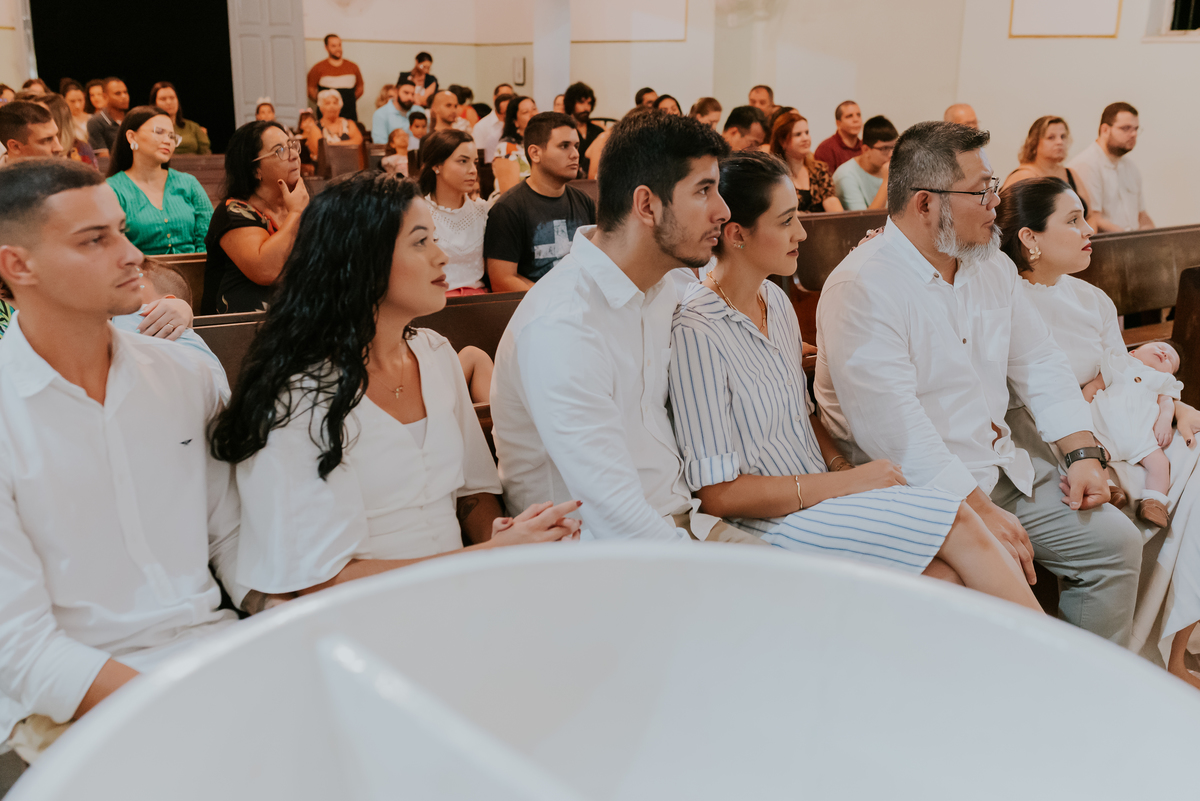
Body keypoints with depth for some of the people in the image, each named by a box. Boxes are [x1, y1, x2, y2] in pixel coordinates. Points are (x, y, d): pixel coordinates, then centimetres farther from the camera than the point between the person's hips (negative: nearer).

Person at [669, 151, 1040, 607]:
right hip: (768, 525, -7)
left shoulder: (775, 300, 12)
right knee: (957, 523, -17)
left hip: (820, 497, 7)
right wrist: (845, 483, -15)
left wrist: (843, 465, 0)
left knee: (946, 575, -21)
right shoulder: (697, 332, -17)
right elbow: (717, 495, -18)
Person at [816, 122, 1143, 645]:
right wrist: (980, 512, -25)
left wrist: (1083, 454, 3)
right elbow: (894, 429, -25)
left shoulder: (991, 265, 9)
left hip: (1007, 463, 8)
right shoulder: (861, 288, -19)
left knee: (1114, 542, 2)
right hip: (921, 488, -8)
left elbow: (1039, 362, 16)